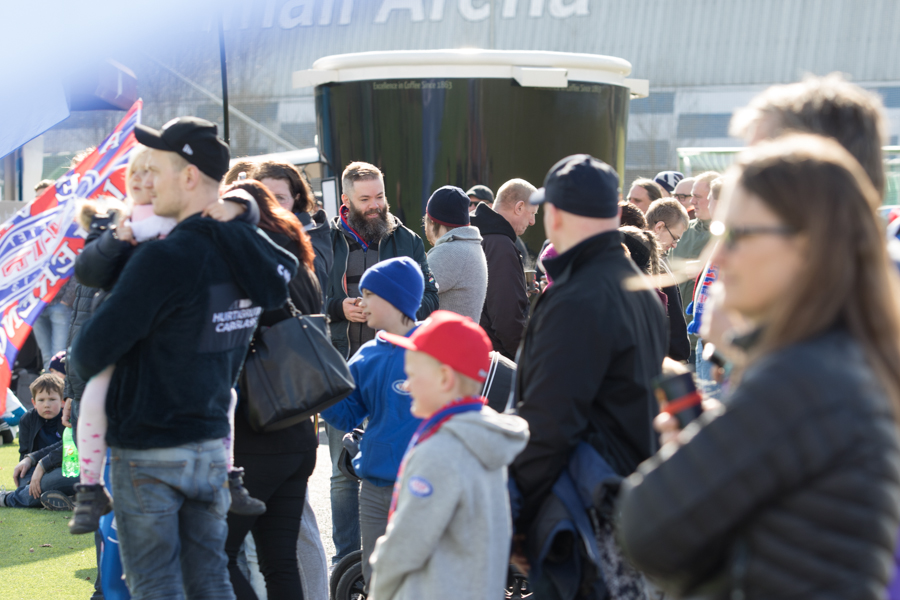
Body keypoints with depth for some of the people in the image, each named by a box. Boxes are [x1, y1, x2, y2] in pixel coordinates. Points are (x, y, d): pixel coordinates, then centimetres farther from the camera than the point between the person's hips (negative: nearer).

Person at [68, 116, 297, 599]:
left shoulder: (163, 260, -21)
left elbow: (92, 352, -17)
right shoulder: (251, 252, 1)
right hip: (213, 444, 7)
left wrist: (76, 361, 6)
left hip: (149, 450, -7)